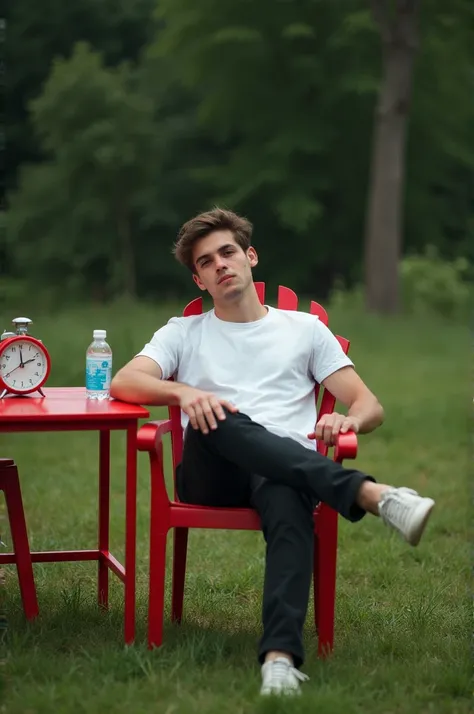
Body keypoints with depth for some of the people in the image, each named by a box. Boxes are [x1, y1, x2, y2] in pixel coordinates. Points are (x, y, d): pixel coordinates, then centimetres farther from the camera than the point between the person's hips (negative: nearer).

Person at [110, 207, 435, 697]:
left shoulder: (304, 328, 24)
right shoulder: (184, 333, 24)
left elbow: (369, 405, 15)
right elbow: (123, 384, 5)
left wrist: (349, 420, -12)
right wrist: (183, 391, -18)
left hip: (286, 470, 0)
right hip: (212, 472, 0)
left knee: (288, 506, -39)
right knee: (215, 417, -37)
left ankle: (280, 656, -61)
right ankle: (368, 493, -49)